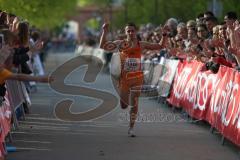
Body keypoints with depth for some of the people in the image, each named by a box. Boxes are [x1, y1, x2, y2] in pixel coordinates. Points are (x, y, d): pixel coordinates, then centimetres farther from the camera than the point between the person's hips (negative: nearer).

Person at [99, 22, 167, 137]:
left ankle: (131, 128, 9)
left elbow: (160, 46, 10)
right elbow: (103, 46, -6)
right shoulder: (120, 44, 0)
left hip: (137, 77, 1)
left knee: (134, 104, -1)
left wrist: (164, 35, -3)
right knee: (123, 105, 6)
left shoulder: (142, 44, 5)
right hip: (124, 77, 0)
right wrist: (104, 32, -16)